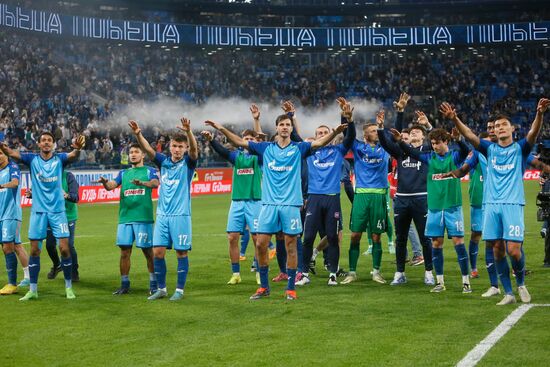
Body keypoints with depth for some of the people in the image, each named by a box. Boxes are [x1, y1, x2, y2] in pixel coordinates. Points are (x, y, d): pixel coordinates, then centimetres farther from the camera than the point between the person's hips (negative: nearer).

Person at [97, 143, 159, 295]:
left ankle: (153, 284, 9)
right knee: (124, 251, 4)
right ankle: (124, 285, 12)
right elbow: (111, 185, 3)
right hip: (125, 218, 4)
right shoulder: (124, 173, 18)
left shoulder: (149, 171, 6)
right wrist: (105, 182, -21)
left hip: (143, 217, -4)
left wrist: (142, 183, -36)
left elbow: (155, 183, -15)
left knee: (147, 251, -1)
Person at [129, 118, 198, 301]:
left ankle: (180, 290, 10)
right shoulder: (163, 161, 9)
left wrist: (188, 132, -38)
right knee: (157, 252, 2)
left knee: (181, 252, 1)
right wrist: (138, 134, -22)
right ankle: (161, 288, 15)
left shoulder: (188, 163, 0)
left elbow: (194, 149, -20)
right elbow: (148, 149, -4)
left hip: (181, 214, -4)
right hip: (162, 214, 4)